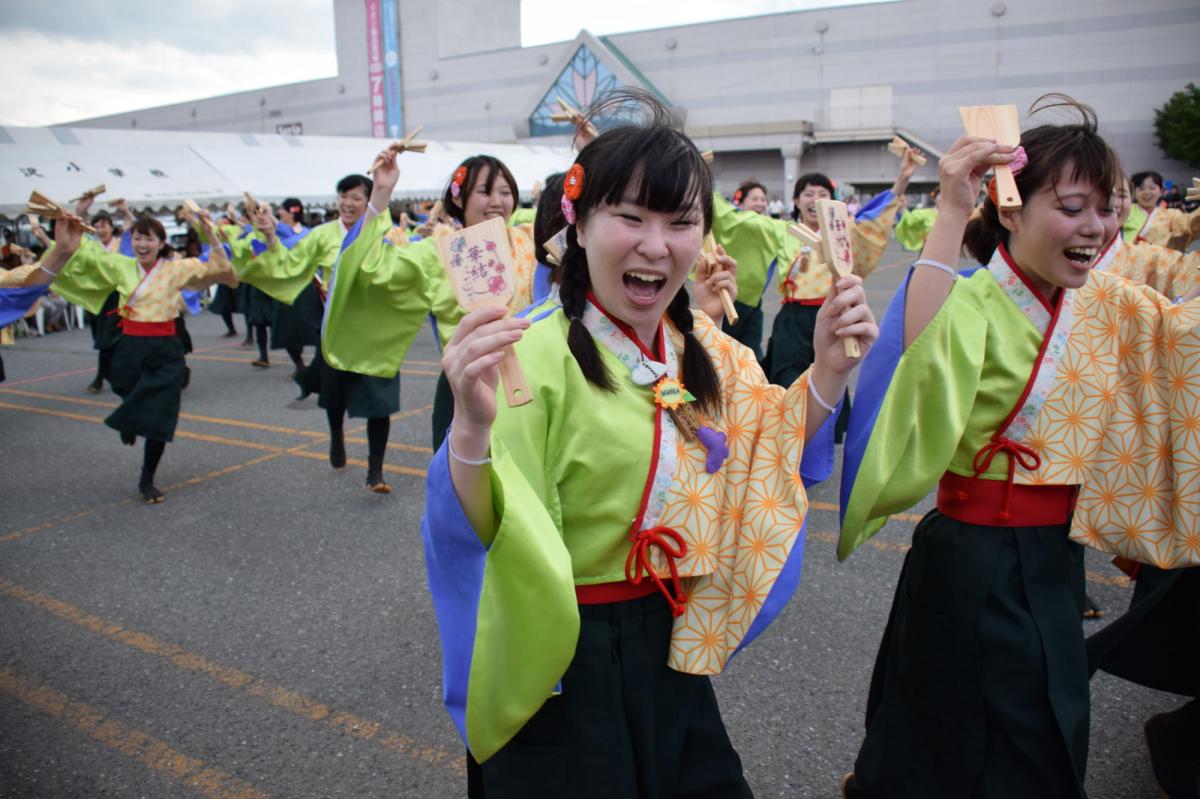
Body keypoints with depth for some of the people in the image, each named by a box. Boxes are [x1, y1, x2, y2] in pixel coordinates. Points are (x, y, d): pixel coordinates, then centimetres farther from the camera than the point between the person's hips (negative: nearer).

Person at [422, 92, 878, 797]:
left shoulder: (706, 352, -3)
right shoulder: (535, 357, -24)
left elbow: (763, 469, 6)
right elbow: (479, 535, -27)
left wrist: (828, 374, -8)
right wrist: (472, 428, -46)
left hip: (671, 656, 6)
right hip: (565, 671, -6)